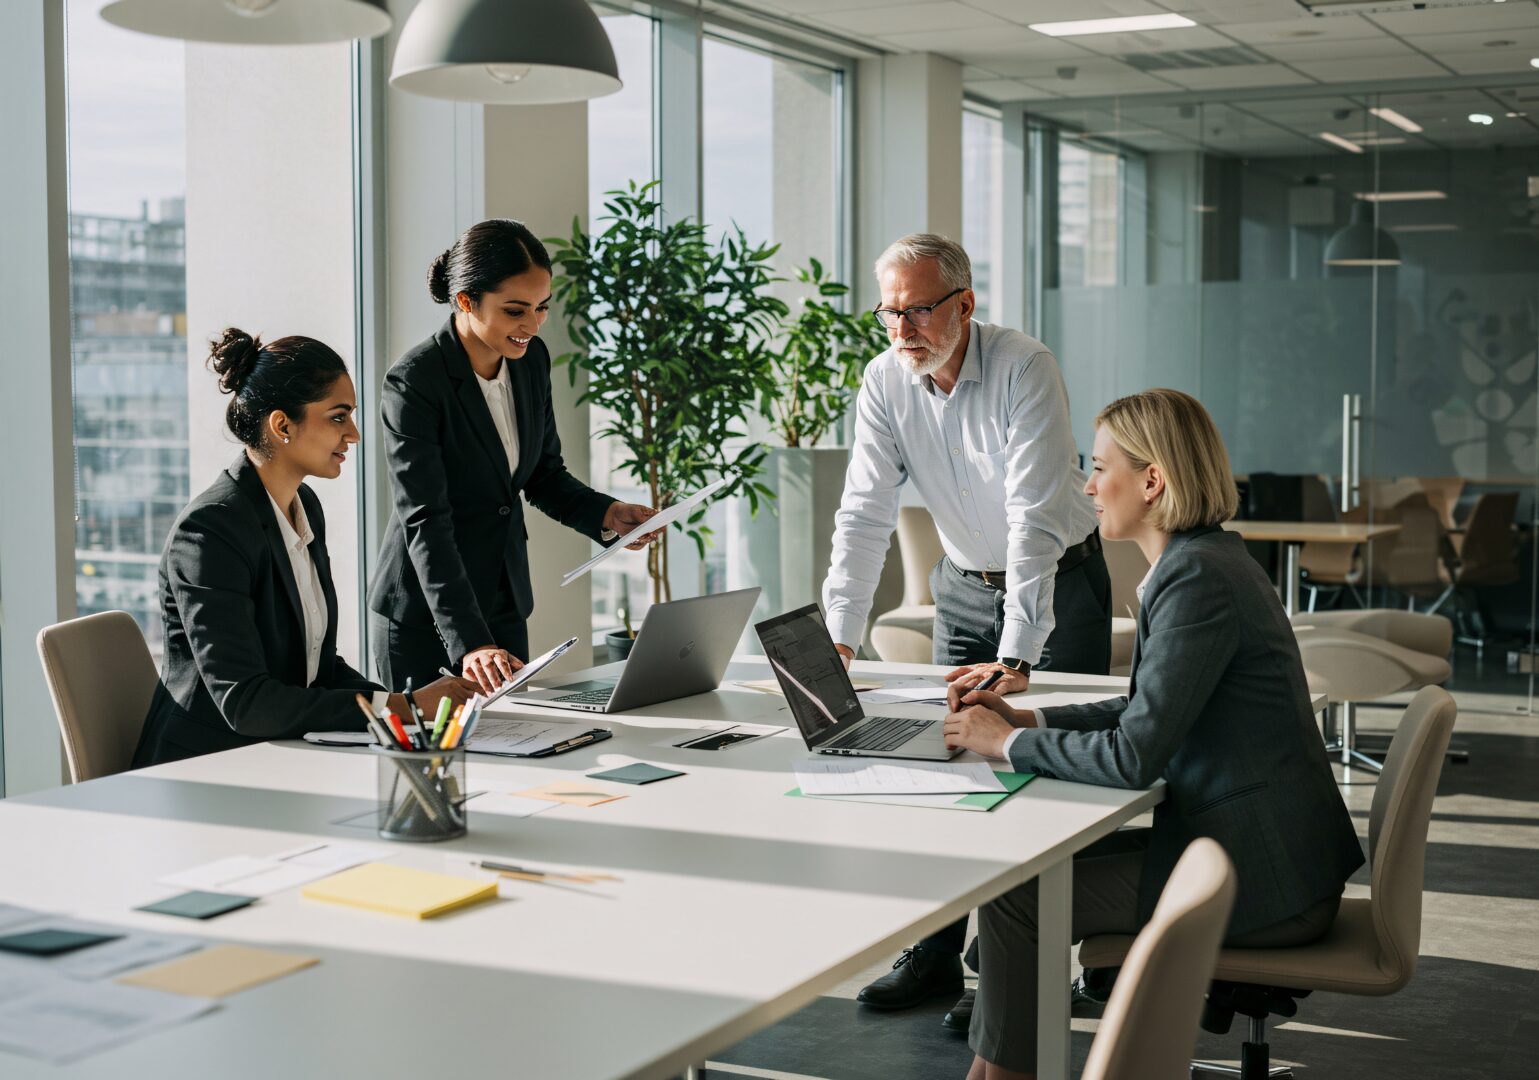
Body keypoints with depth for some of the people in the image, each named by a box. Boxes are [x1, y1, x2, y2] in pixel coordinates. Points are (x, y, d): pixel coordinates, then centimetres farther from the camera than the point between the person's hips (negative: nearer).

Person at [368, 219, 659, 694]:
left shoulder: (532, 359, -1)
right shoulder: (414, 382, -21)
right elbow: (424, 521, -27)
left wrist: (606, 515, -10)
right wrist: (469, 641, -35)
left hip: (505, 608, 6)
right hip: (422, 617, -6)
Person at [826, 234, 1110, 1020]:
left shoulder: (1025, 370, -25)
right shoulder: (885, 382, -9)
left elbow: (1034, 520, -31)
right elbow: (865, 515, -11)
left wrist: (1016, 659, -38)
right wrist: (837, 640, -21)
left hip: (1058, 584, -5)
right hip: (964, 586, 5)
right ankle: (935, 954, 11)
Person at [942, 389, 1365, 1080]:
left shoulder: (1197, 579, -21)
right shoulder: (1205, 561, 10)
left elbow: (1135, 756, -24)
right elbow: (1152, 709, 19)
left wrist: (1010, 744, -11)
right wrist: (1027, 721, 10)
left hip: (1261, 881, -10)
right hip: (1261, 851, 10)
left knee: (1014, 895, -6)